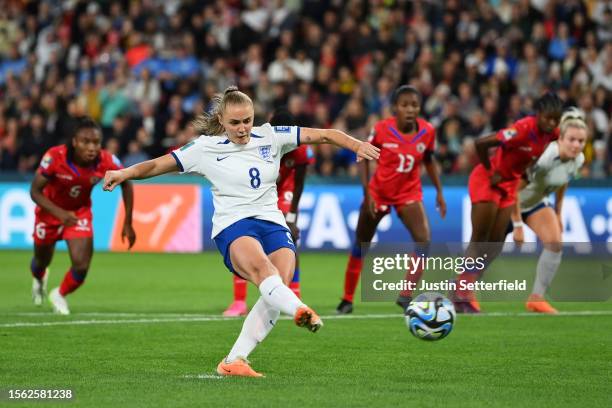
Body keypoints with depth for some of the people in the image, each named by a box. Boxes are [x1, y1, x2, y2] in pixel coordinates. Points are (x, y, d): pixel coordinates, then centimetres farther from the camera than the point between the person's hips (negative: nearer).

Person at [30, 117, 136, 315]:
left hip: (80, 212, 1)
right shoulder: (54, 157, -35)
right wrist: (59, 213, -41)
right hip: (50, 210, -1)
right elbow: (35, 191, -26)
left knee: (81, 266, -14)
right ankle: (39, 279, 61)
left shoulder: (107, 162, -28)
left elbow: (126, 184, -8)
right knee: (42, 260, 20)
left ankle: (60, 295, 20)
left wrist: (128, 223, -7)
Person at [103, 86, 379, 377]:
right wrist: (124, 174, -9)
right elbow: (158, 165, 7)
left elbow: (324, 135, 9)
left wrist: (357, 145, -5)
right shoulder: (206, 147, 5)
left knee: (278, 289, -23)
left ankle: (234, 360, -17)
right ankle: (299, 311, -67)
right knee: (262, 268, -37)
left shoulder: (270, 136, 11)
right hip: (232, 226, -4)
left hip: (273, 224, 4)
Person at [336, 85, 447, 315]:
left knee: (424, 240, -20)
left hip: (409, 193, 1)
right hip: (379, 191, -1)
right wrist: (367, 193, -13)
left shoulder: (427, 131, -11)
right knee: (361, 244, 8)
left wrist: (439, 192, 6)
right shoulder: (382, 129, -18)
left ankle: (405, 296, -12)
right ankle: (347, 300, 23)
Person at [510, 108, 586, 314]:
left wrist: (557, 213, 13)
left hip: (538, 203, 6)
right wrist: (517, 225, -26)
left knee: (555, 243, -15)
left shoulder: (578, 160, -14)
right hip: (510, 201, -6)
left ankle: (536, 298, -7)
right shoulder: (544, 157, -36)